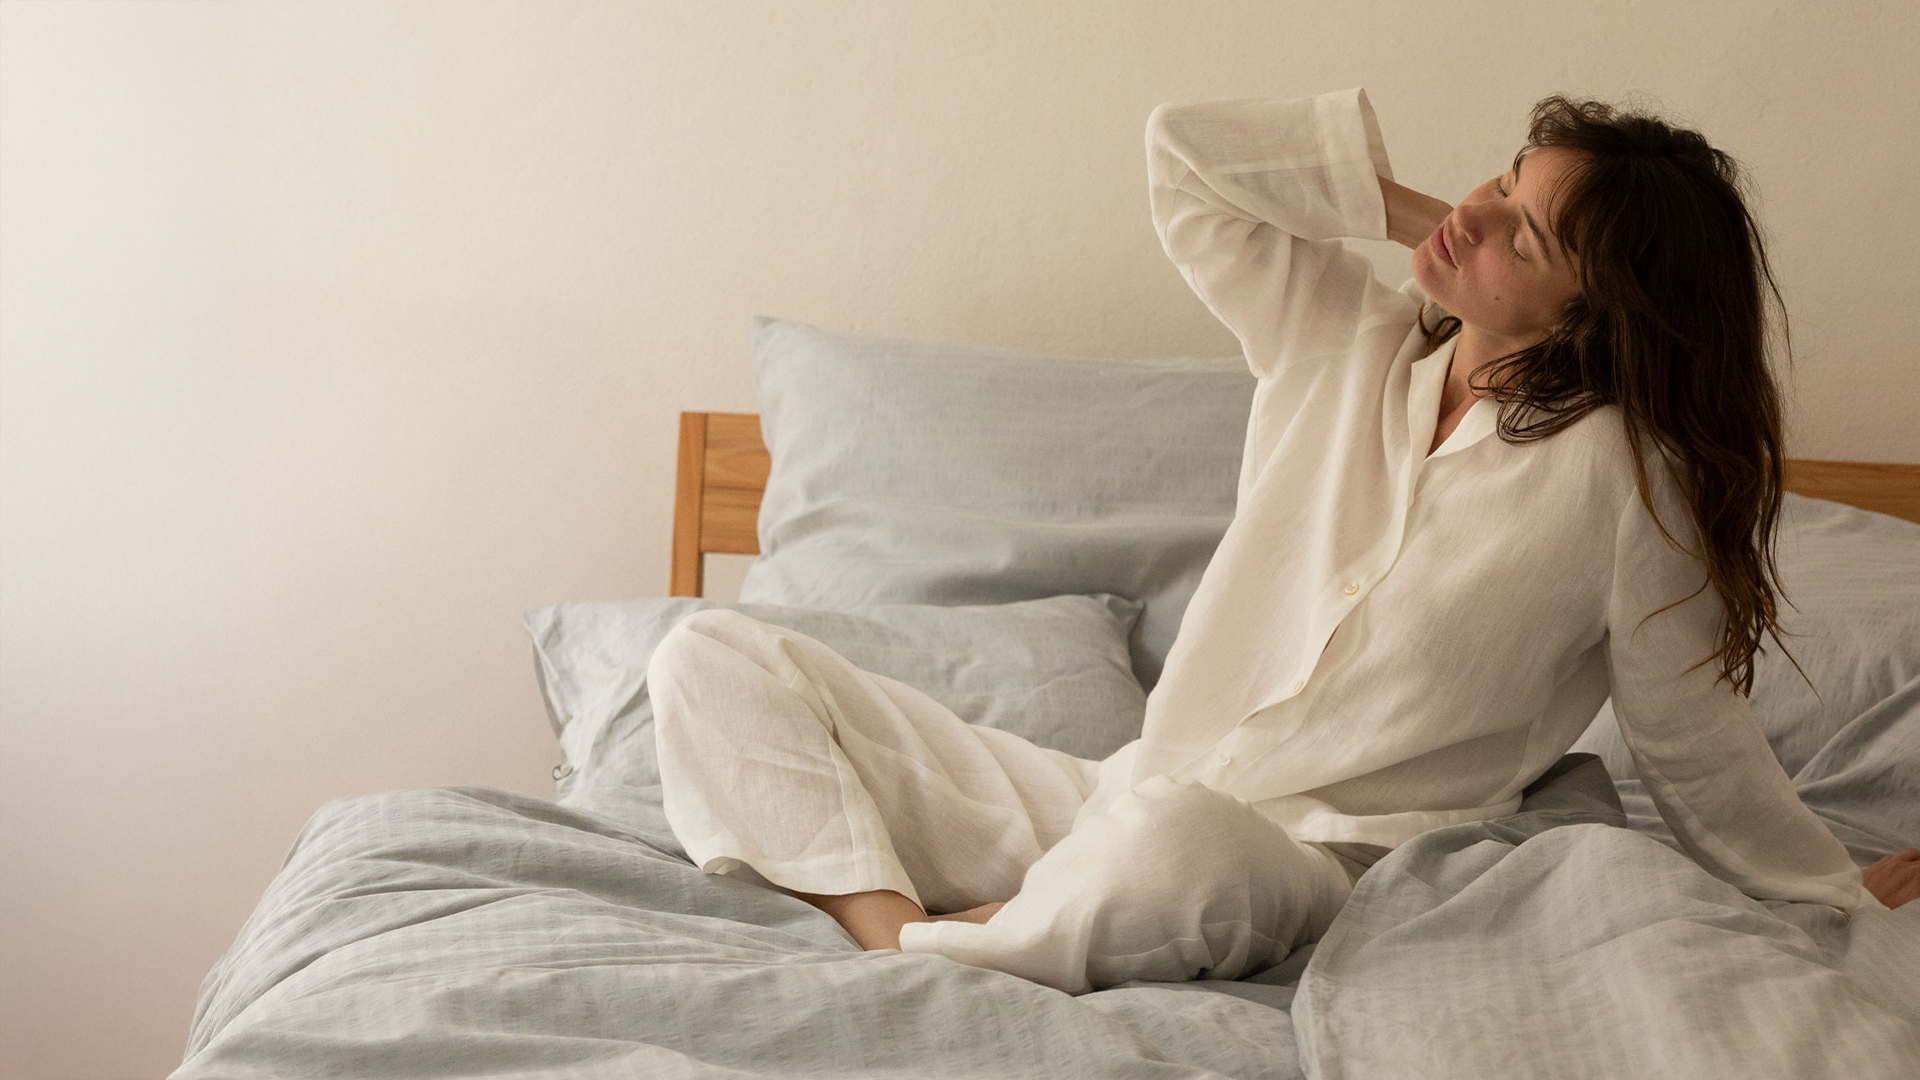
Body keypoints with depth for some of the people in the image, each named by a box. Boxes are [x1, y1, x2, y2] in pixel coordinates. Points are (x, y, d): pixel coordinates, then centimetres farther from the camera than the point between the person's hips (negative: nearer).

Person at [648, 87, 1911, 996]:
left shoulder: (1622, 474, -7)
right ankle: (895, 929, -26)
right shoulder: (1347, 338, 6)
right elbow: (1186, 148, 5)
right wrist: (1400, 204, 3)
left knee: (1169, 843, -46)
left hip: (1321, 865, -5)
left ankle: (936, 960, -16)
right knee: (713, 659, -4)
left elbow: (1697, 749, 3)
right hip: (1128, 799, 6)